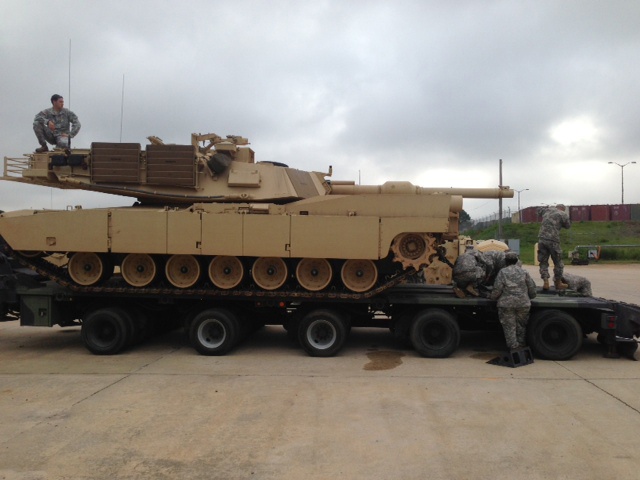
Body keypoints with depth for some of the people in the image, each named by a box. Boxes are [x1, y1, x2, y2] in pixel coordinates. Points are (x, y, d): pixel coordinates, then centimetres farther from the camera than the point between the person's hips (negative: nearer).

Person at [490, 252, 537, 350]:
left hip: (506, 304, -3)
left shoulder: (502, 272, -4)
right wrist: (531, 296, 26)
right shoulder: (524, 271, 6)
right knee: (521, 325, 17)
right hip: (523, 303, 3)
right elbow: (532, 287, 8)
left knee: (509, 327, 4)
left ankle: (514, 347, 6)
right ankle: (522, 345, 25)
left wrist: (492, 297, 9)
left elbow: (497, 289, -8)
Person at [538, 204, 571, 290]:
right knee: (558, 262, 10)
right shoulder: (563, 214, 4)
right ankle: (558, 283, 18)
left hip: (541, 239, 4)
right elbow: (568, 225, 13)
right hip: (553, 240, -4)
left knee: (543, 262, 9)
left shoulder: (547, 211, 18)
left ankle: (546, 282, -1)